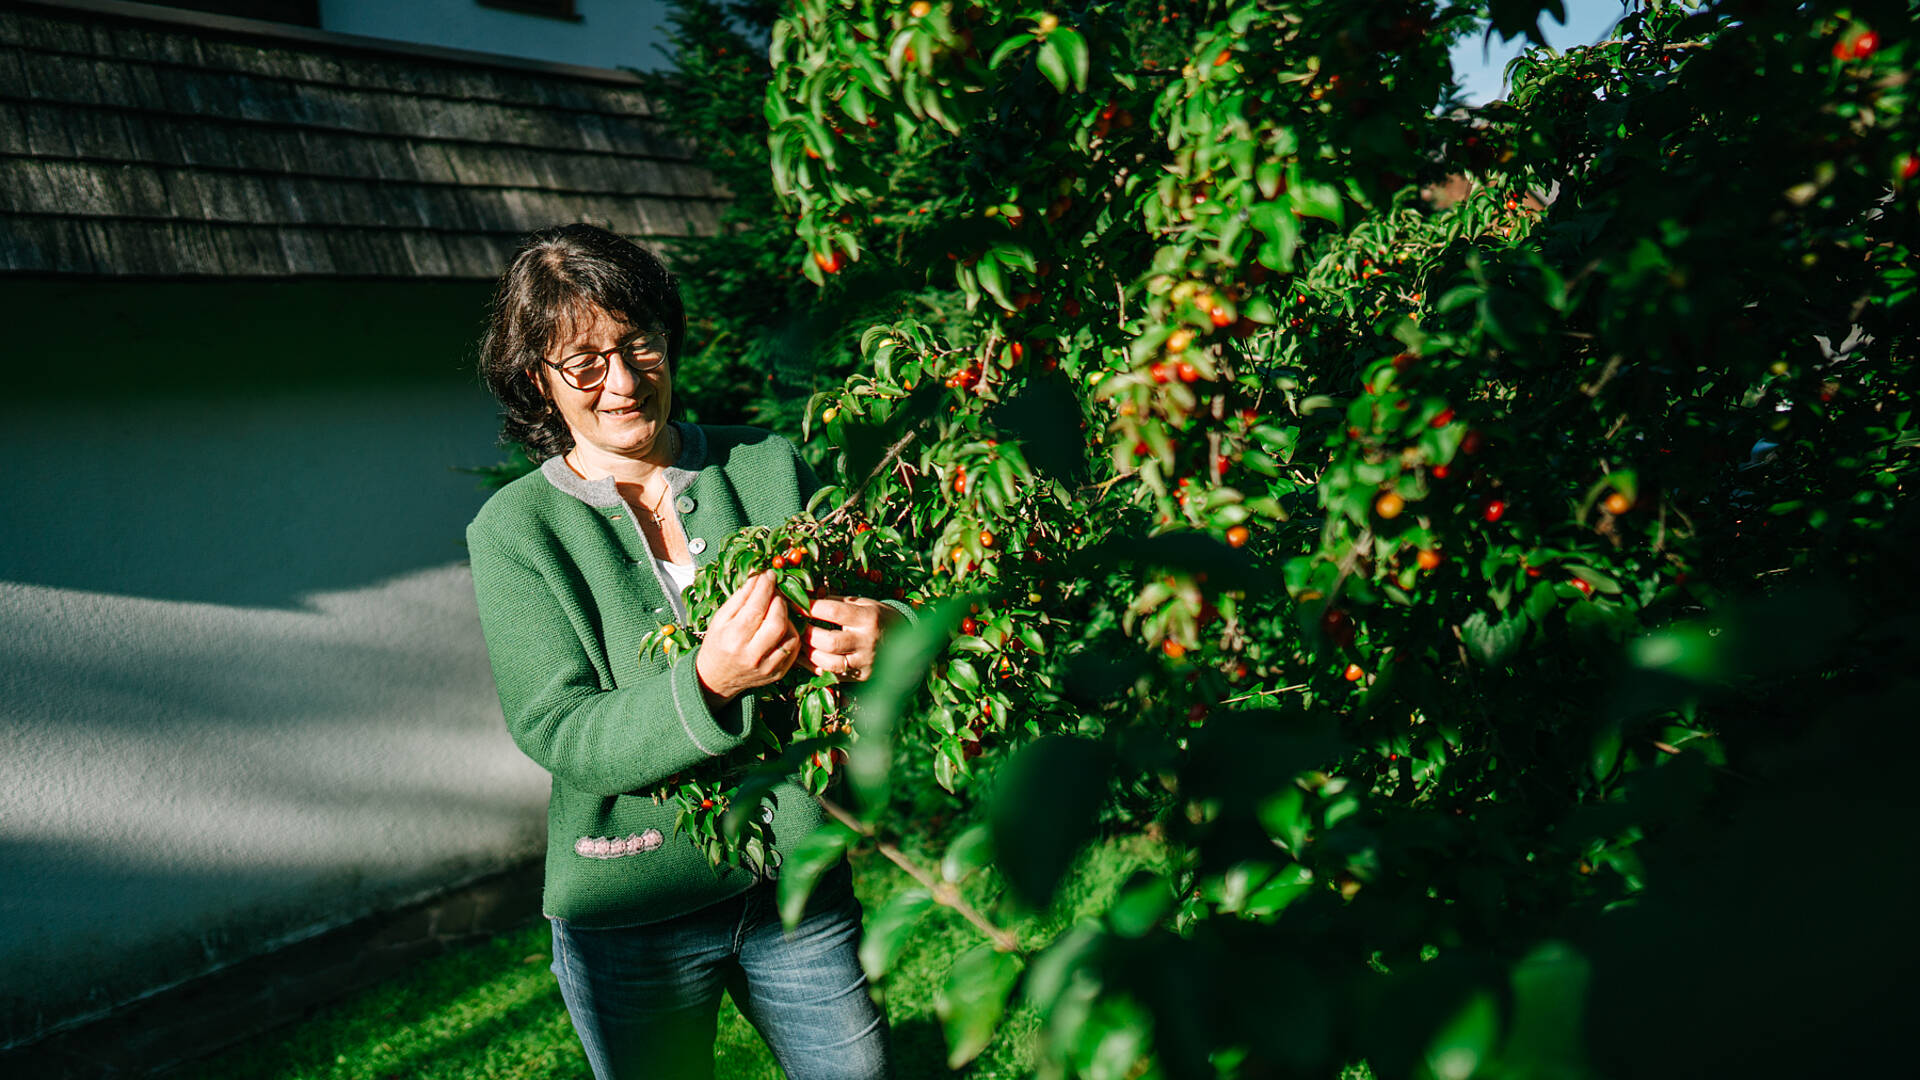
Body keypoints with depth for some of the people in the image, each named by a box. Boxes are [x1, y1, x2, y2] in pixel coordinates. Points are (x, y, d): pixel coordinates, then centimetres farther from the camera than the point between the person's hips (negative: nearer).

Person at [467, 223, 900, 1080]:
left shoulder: (768, 467, 0)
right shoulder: (514, 529, -7)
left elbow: (863, 602, 2)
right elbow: (558, 732, -14)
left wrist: (887, 632, -23)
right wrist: (705, 683, -32)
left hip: (799, 883, 2)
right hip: (631, 912, -2)